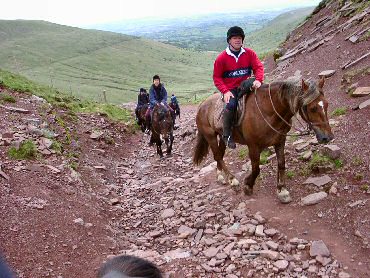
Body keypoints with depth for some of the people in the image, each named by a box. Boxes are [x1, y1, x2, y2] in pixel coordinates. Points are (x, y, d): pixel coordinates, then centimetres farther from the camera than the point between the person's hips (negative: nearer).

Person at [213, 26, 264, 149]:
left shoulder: (249, 53, 5)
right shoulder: (222, 58, -3)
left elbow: (258, 67, 1)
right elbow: (217, 77, -1)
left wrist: (258, 80, -21)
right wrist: (225, 91, -16)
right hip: (230, 89, -3)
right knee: (231, 105, -33)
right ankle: (227, 135, -17)